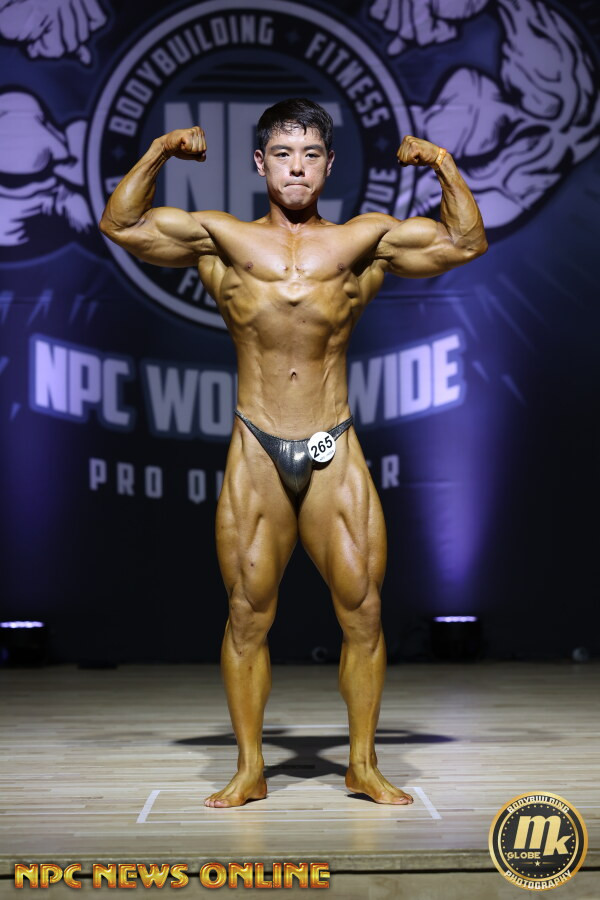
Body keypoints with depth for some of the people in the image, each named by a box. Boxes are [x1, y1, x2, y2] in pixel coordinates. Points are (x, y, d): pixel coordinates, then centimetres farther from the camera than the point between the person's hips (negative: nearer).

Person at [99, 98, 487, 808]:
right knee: (247, 614, 3)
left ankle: (363, 765, 15)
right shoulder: (222, 239, 9)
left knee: (363, 610, 0)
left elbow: (467, 242, 8)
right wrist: (158, 154, -4)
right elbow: (120, 224, 6)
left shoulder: (364, 241, 9)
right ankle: (249, 770, 15)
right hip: (255, 453, 0)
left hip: (335, 453, 1)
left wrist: (444, 167, -2)